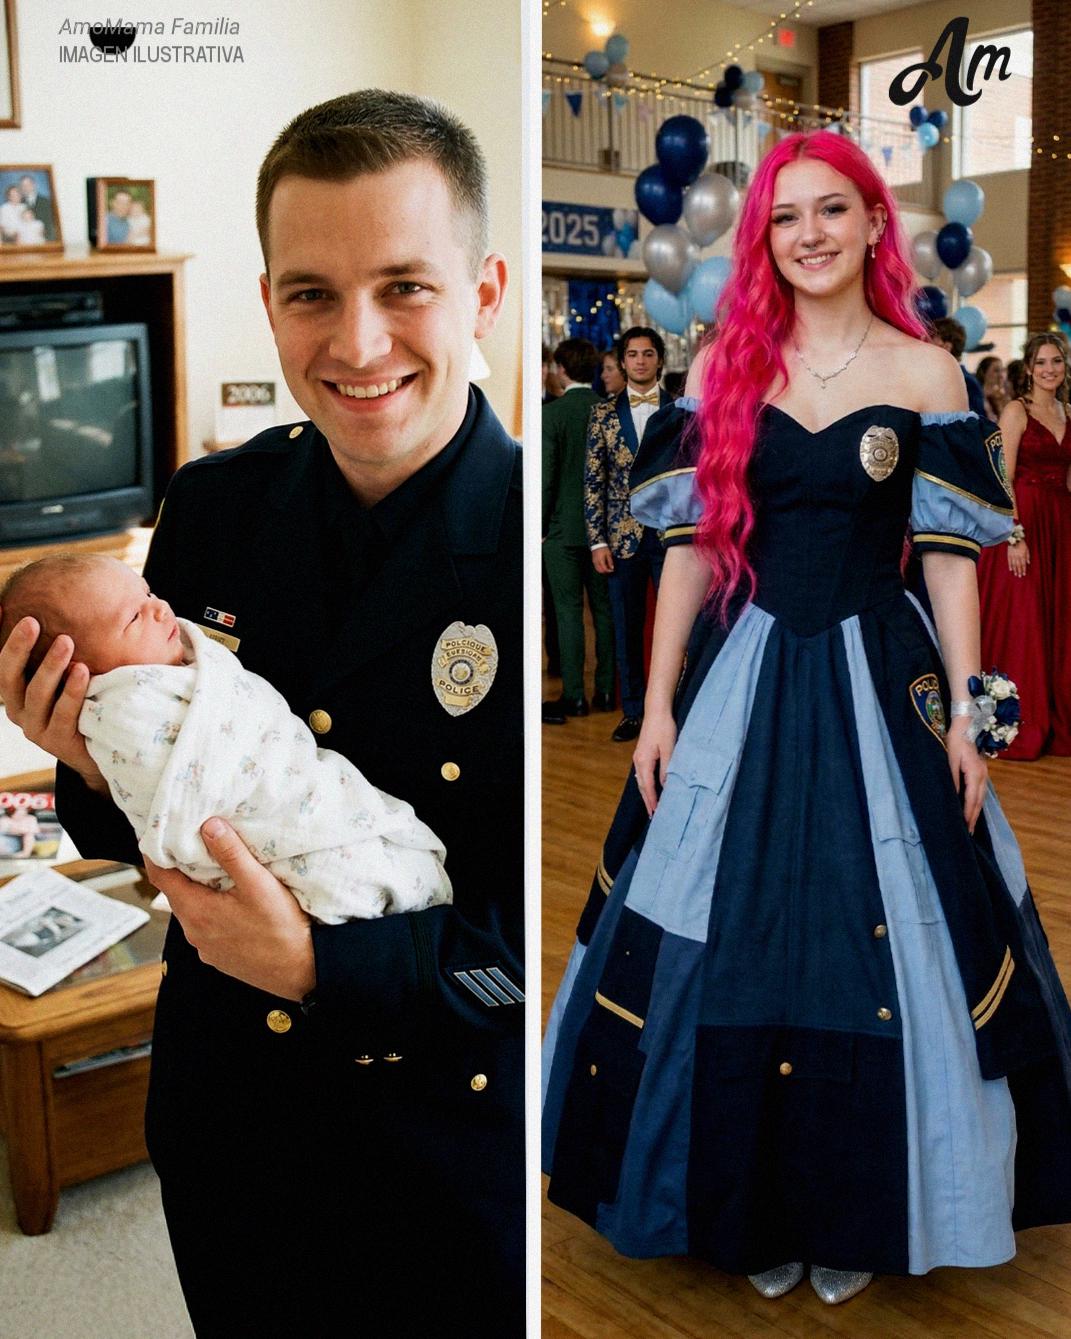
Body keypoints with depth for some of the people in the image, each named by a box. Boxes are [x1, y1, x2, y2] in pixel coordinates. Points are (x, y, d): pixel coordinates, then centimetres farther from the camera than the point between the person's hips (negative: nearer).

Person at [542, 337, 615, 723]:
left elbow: (546, 474, -12)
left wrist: (541, 527, -3)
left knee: (568, 611, 1)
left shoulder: (552, 412, -11)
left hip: (564, 527, -4)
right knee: (604, 608, 11)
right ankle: (605, 690, 17)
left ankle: (573, 696, 4)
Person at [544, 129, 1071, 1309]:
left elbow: (950, 555, 1)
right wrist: (659, 704, -1)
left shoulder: (925, 372, 2)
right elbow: (690, 543, 3)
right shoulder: (725, 366, 3)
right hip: (742, 676, 1)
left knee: (879, 943, 5)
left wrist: (963, 717, -3)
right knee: (726, 941, 6)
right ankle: (754, 1209, 28)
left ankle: (856, 1217, 27)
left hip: (878, 680, 0)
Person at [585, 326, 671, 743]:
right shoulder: (604, 413, 5)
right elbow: (593, 481, 3)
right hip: (623, 537, 1)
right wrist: (598, 540, -3)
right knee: (626, 629, 7)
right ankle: (633, 711, 19)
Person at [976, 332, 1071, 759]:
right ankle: (1020, 728, 8)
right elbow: (1004, 479, -12)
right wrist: (1014, 536, -19)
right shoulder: (1017, 410, -6)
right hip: (1022, 521, -6)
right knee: (1020, 623, -2)